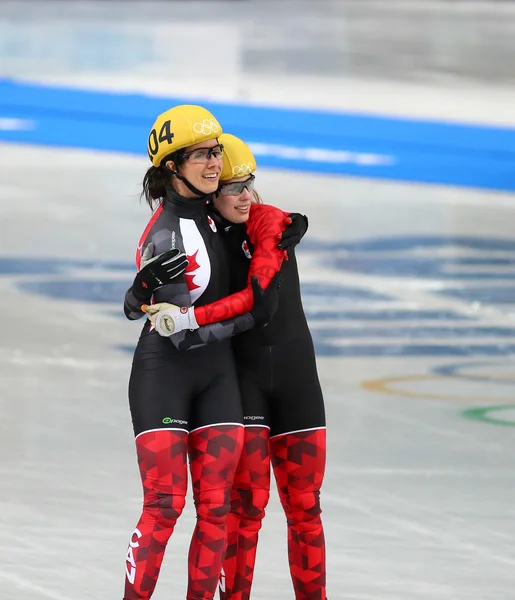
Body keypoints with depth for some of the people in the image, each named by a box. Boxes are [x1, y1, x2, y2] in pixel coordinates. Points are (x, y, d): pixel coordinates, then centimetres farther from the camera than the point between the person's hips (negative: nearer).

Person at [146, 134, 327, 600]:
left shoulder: (267, 222, -9)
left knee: (304, 505, 3)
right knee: (248, 500, -10)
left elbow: (255, 295, -22)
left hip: (295, 371, 0)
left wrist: (191, 319, -31)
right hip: (239, 373, 0)